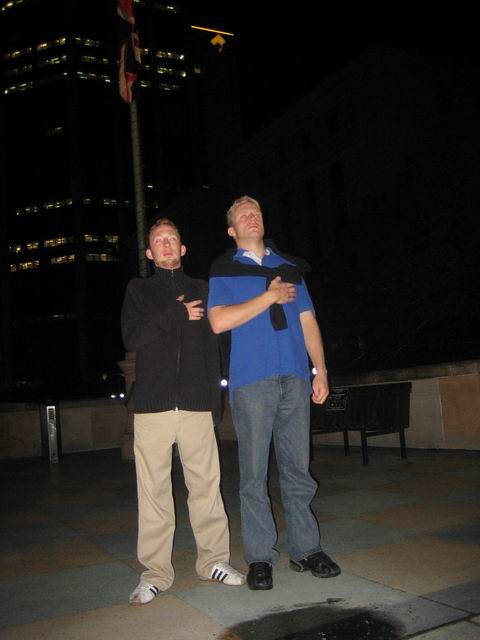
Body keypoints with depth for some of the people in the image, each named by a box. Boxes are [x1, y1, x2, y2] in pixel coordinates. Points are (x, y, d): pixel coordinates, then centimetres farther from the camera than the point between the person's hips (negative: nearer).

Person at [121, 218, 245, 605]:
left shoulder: (200, 290, 16)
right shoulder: (139, 290, 14)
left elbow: (212, 348, 14)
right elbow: (132, 338, -2)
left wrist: (215, 399, 8)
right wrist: (177, 315, -7)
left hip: (196, 403, 1)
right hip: (152, 403, -1)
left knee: (207, 483, 1)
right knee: (154, 489, 0)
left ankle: (214, 560, 15)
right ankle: (156, 571, 10)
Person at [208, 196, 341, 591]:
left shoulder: (288, 267, 19)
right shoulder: (224, 270, 8)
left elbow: (307, 321, 16)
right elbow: (219, 321, -7)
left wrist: (320, 371, 8)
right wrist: (270, 297, -7)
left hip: (294, 379, 3)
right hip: (251, 381, -3)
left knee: (298, 468, 7)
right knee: (254, 474, 0)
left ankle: (306, 549, 18)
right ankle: (260, 558, 10)